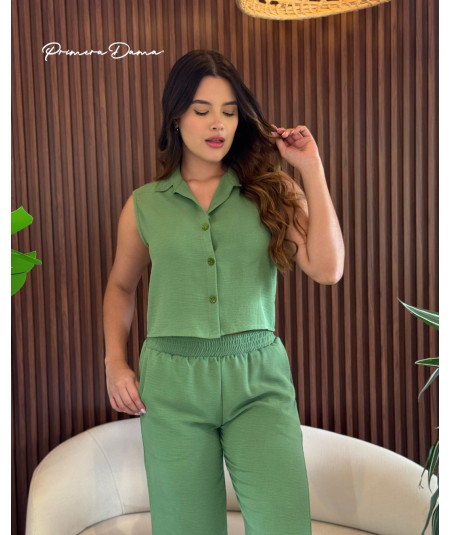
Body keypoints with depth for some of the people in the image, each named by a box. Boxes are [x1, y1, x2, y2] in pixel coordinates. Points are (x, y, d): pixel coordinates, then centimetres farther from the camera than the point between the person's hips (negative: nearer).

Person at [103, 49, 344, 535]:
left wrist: (311, 169, -6)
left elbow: (326, 269, -9)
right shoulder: (144, 205, 6)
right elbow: (121, 286, 19)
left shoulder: (271, 191, 4)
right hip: (172, 382, 1)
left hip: (258, 378, 0)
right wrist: (115, 363, 6)